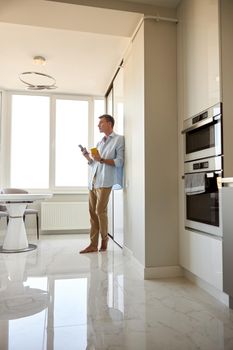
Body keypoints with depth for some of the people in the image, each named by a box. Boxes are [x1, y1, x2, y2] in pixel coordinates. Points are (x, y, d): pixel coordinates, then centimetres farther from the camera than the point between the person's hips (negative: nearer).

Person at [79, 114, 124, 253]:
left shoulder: (119, 139, 2)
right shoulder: (99, 142, 24)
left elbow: (119, 162, -8)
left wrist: (101, 159, -16)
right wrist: (87, 156, 5)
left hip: (104, 181, -6)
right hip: (92, 181, 7)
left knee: (100, 211, -7)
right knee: (92, 212, 3)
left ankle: (104, 238, 14)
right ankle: (93, 244, 8)